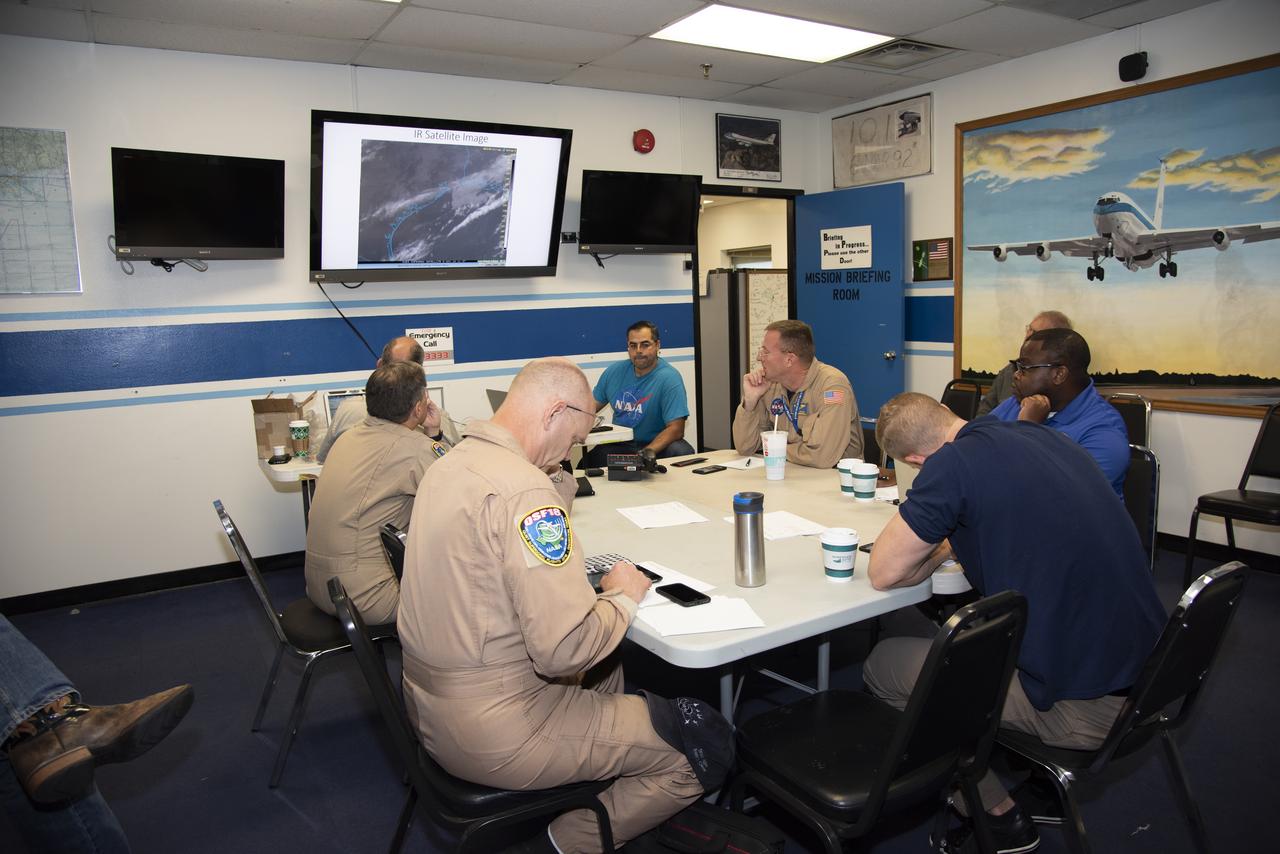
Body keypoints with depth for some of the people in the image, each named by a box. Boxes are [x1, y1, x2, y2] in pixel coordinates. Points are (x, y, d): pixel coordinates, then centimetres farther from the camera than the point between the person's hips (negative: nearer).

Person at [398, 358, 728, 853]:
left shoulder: (451, 464, 4)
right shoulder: (522, 489, -26)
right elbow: (564, 648, -30)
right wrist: (623, 596, -12)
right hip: (494, 733, -10)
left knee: (606, 669, 31)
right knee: (709, 745, -4)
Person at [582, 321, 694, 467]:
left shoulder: (669, 378, -12)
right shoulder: (614, 371, 5)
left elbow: (675, 429, -19)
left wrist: (646, 454, -31)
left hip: (657, 444, -3)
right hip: (619, 444, 4)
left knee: (680, 452, -35)